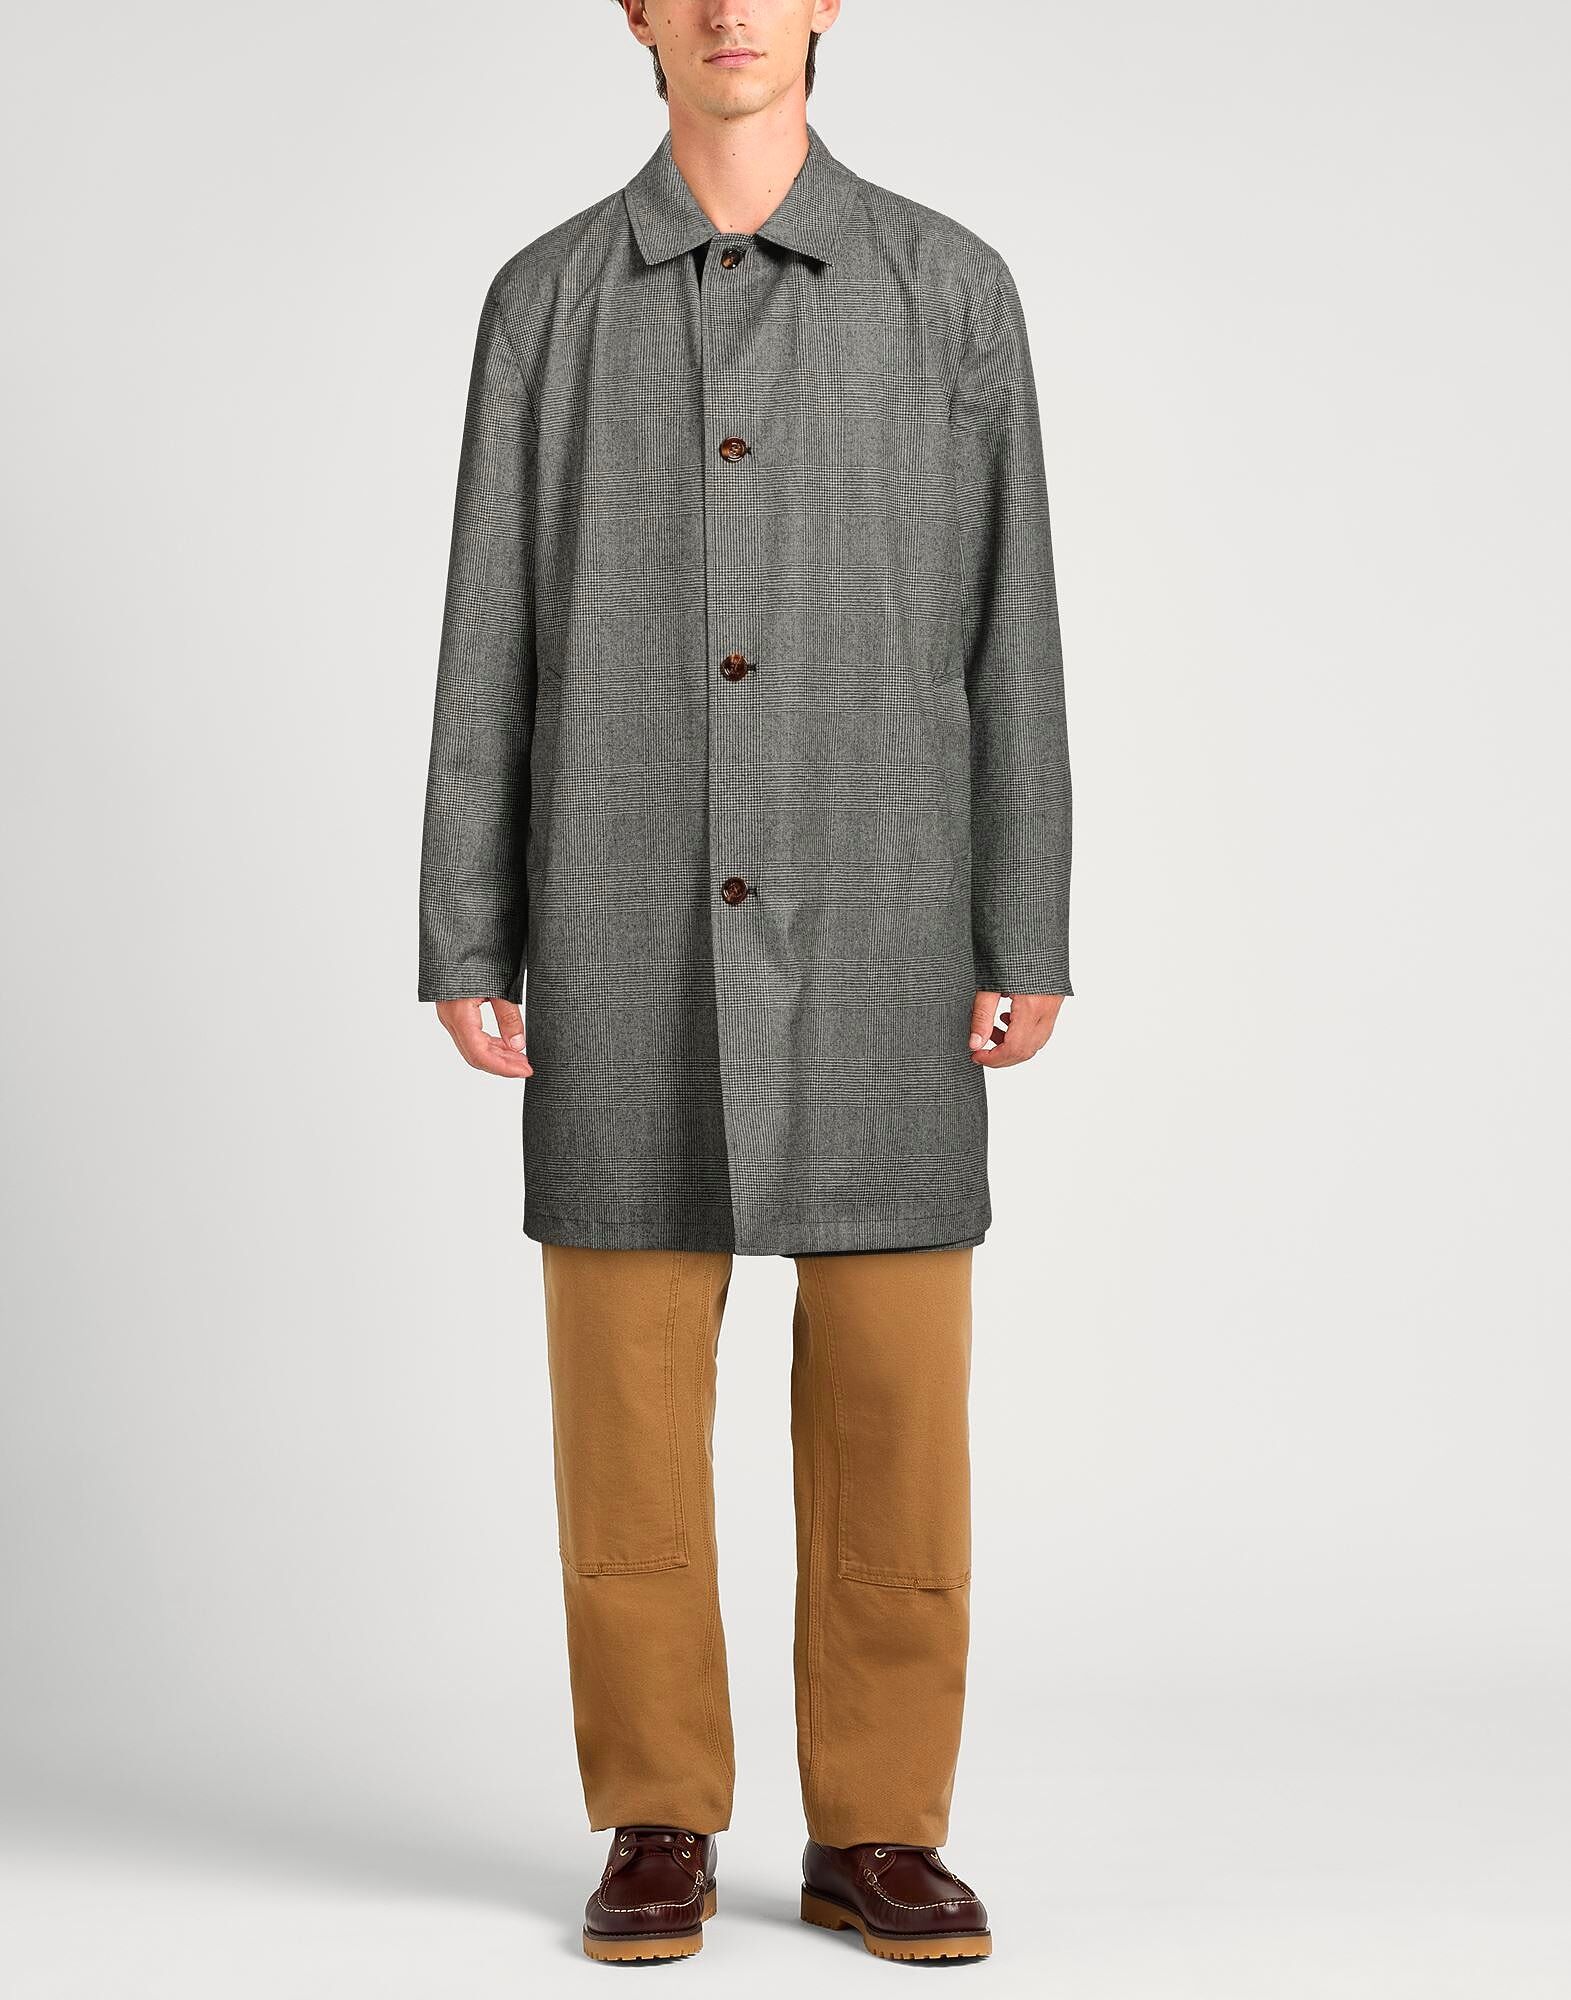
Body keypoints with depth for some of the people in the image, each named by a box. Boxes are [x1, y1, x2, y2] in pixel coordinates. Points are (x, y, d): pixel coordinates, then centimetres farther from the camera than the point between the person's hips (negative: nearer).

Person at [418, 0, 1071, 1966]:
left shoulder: (950, 285, 5)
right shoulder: (547, 299, 8)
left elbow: (1008, 635, 3)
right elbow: (492, 645, 6)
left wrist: (1026, 950, -2)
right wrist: (464, 954, -1)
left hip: (872, 938, 0)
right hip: (631, 940, 1)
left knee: (891, 1386, -1)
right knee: (627, 1381, 1)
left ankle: (877, 1832, 13)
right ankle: (658, 1833, 15)